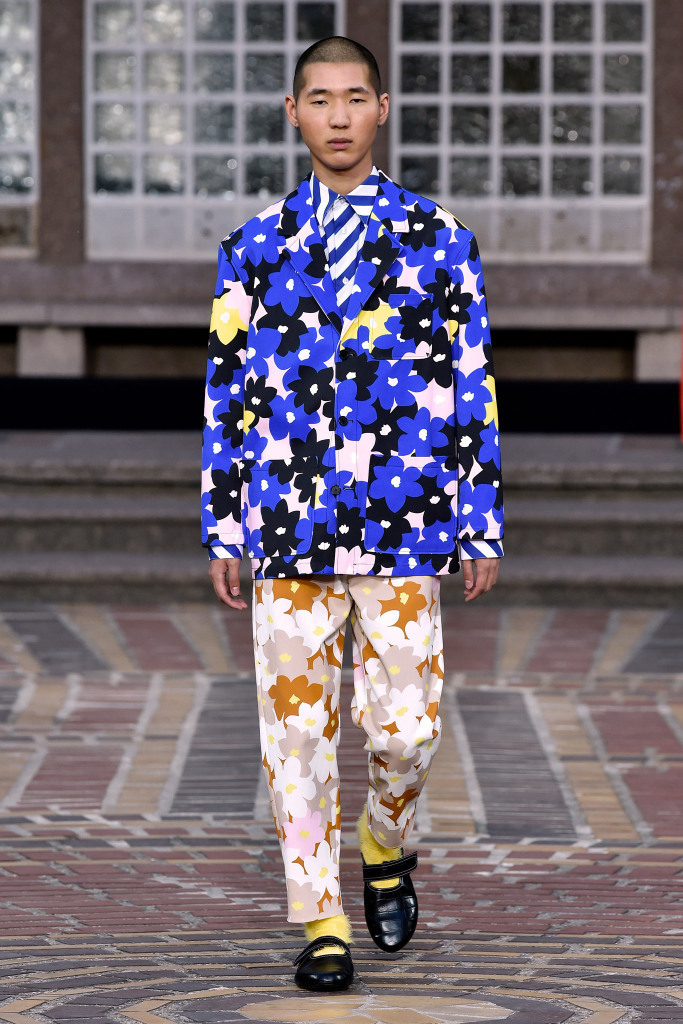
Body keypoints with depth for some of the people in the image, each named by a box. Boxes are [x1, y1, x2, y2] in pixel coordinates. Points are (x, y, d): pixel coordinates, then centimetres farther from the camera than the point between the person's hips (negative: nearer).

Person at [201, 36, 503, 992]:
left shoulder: (437, 238, 5)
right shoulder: (256, 247, 9)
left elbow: (471, 389, 6)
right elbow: (229, 395, 11)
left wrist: (482, 527, 3)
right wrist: (224, 530, 6)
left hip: (404, 524, -1)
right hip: (288, 527, 1)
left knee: (403, 726, -3)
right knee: (297, 729, 0)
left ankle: (386, 849, 27)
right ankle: (322, 924, 10)